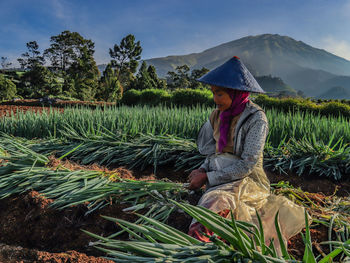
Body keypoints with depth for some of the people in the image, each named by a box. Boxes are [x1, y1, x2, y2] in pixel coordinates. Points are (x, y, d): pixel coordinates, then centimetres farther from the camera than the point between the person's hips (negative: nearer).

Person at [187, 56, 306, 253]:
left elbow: (247, 165, -18)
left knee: (215, 204, -35)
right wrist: (203, 170, -5)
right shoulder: (219, 115, 6)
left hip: (247, 182, -7)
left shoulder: (256, 118, -14)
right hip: (221, 183, 7)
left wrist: (208, 177, -15)